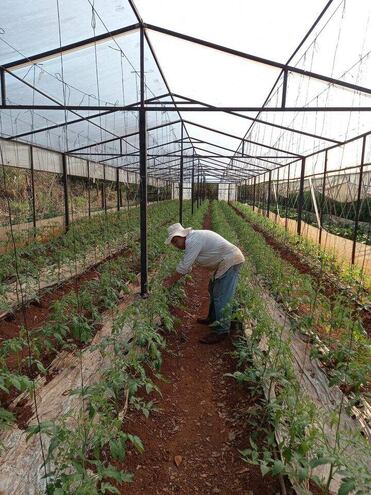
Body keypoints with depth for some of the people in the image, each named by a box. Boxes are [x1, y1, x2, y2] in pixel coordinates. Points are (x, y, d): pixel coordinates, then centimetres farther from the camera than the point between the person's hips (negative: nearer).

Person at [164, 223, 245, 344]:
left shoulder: (192, 241, -21)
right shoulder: (193, 238, 11)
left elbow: (184, 267, -18)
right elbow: (187, 265, 18)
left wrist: (171, 280, -5)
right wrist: (173, 277, 17)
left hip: (230, 262, -11)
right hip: (224, 262, 11)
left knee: (222, 297, -10)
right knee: (213, 290, 22)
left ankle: (221, 331, -4)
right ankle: (213, 319, 36)